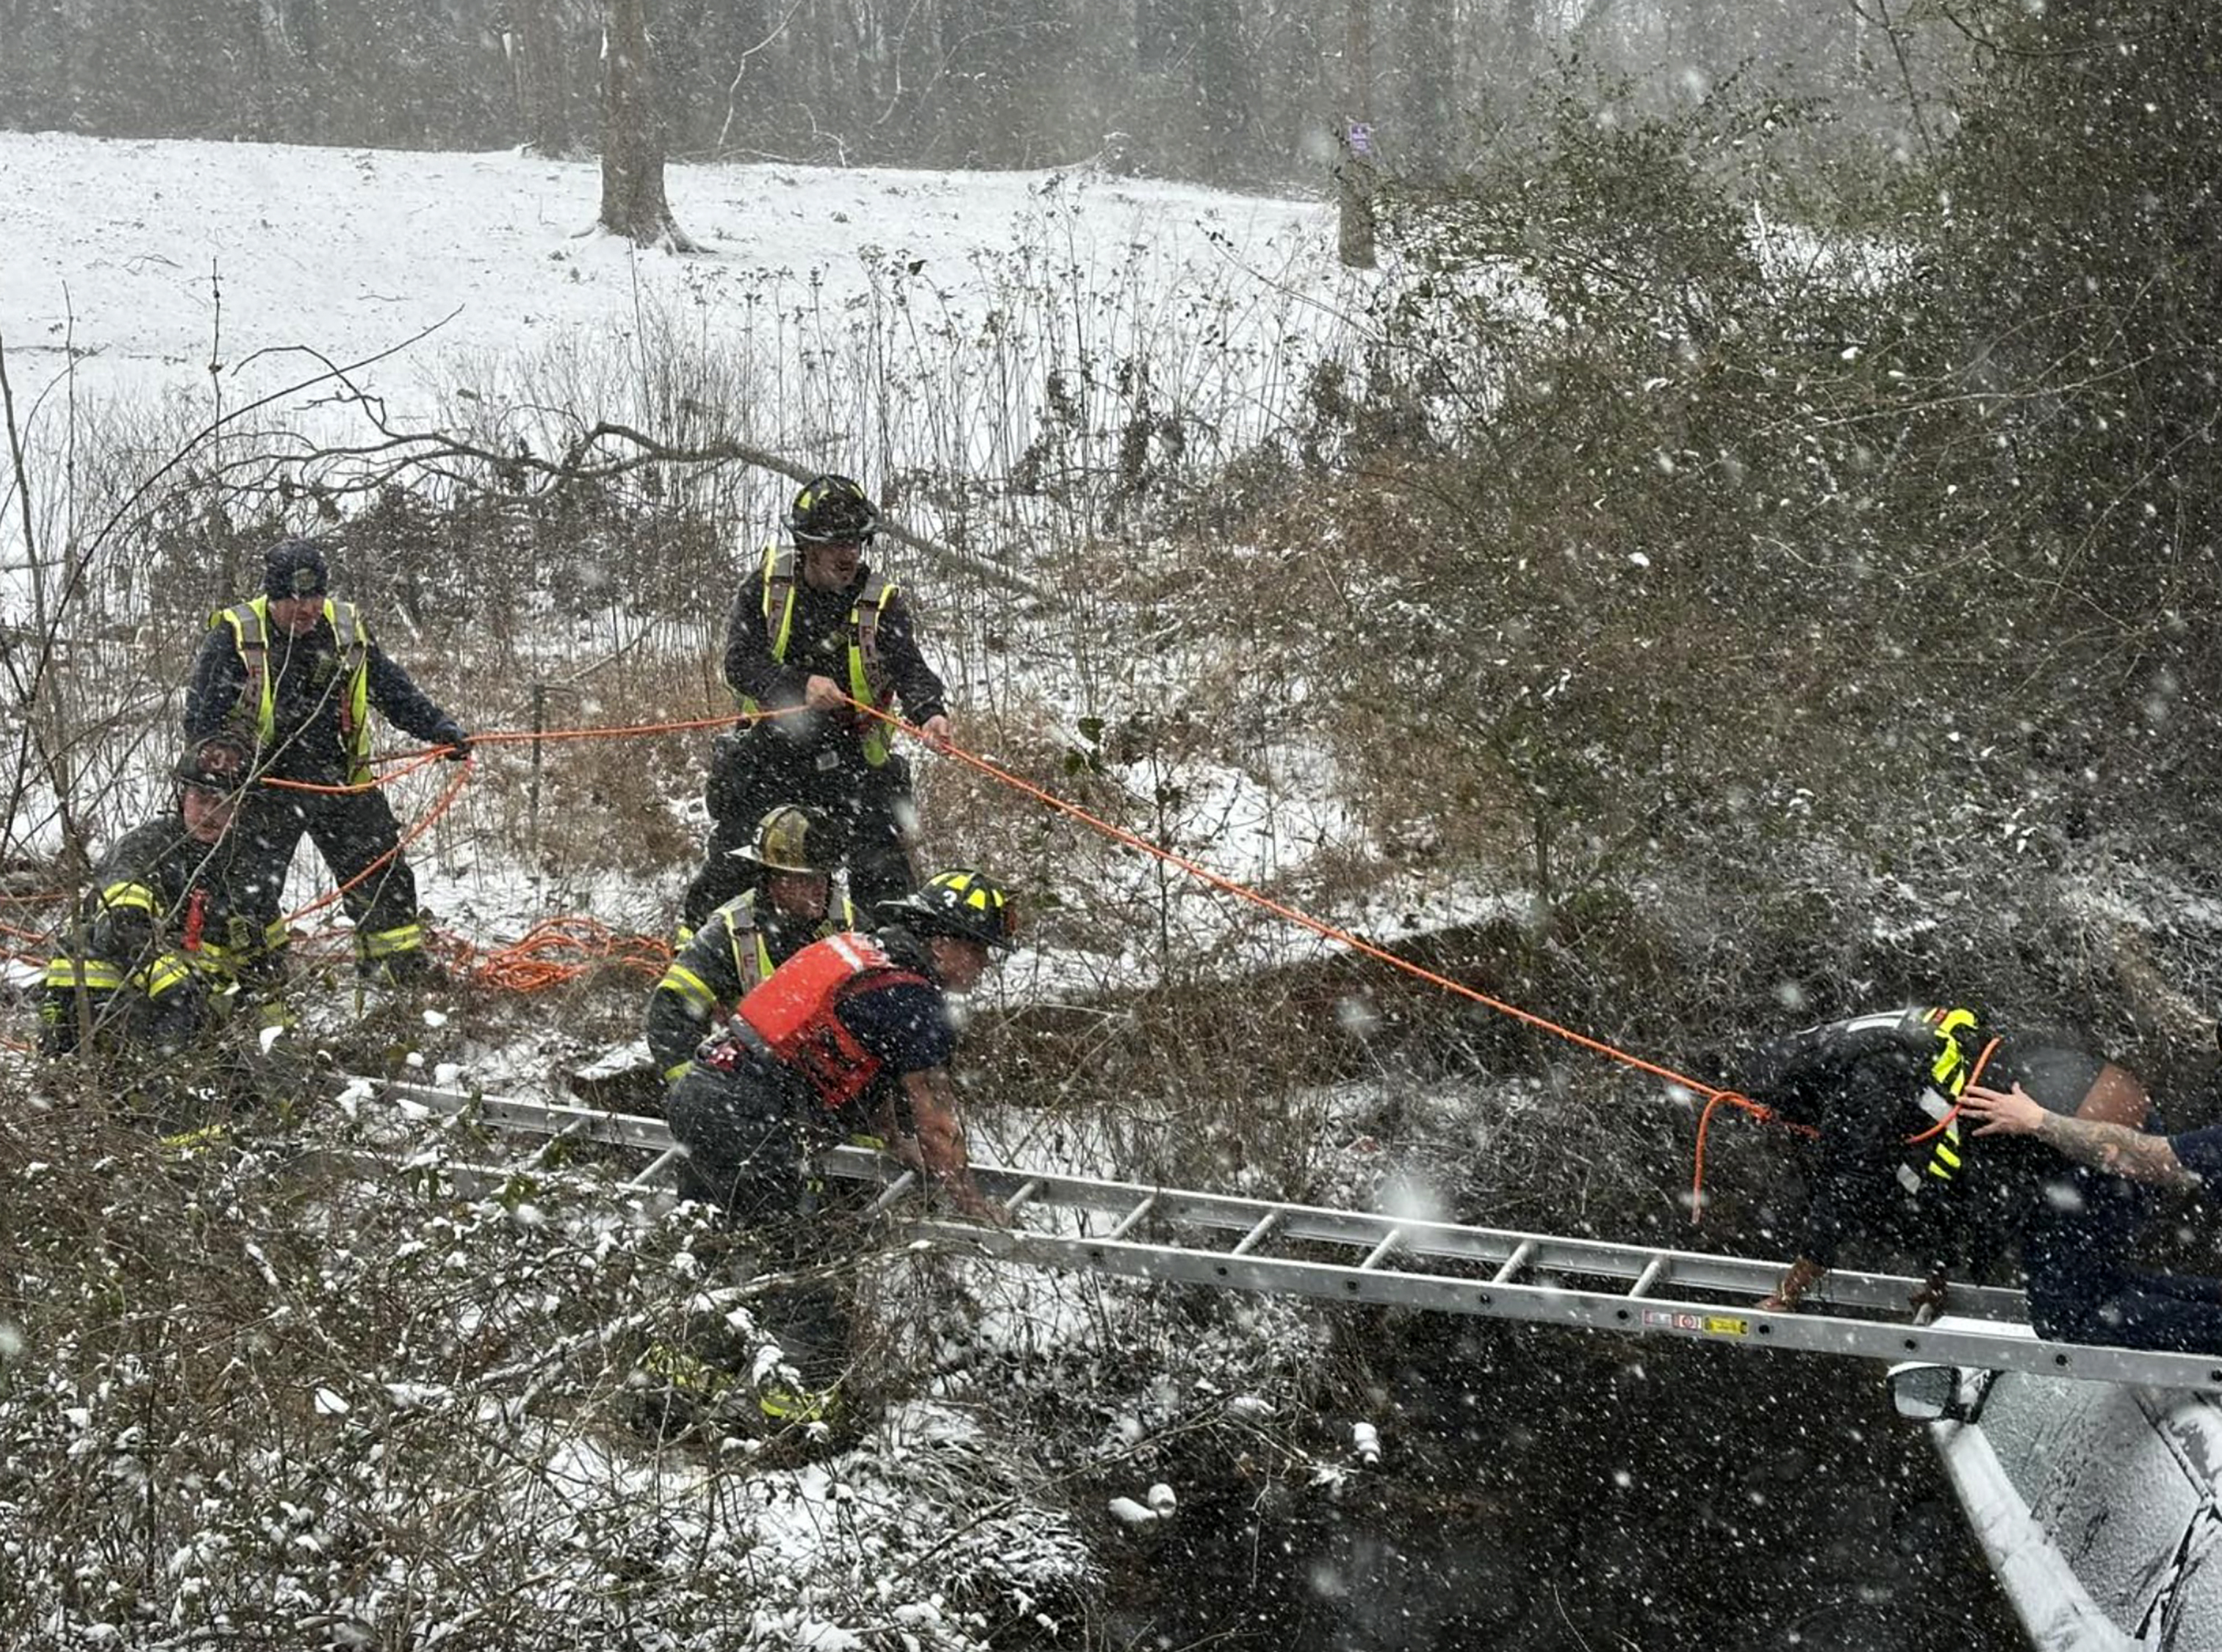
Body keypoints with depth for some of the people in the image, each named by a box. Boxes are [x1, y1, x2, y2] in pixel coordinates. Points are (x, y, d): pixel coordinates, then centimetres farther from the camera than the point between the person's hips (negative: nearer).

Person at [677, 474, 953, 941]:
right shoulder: (766, 589, -5)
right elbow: (740, 662, -15)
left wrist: (931, 712, -40)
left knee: (881, 867, -7)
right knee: (733, 857, 6)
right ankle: (696, 931, 27)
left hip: (849, 758, 0)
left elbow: (909, 669, -17)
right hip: (770, 746, 0)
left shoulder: (880, 601, -5)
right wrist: (800, 686, -33)